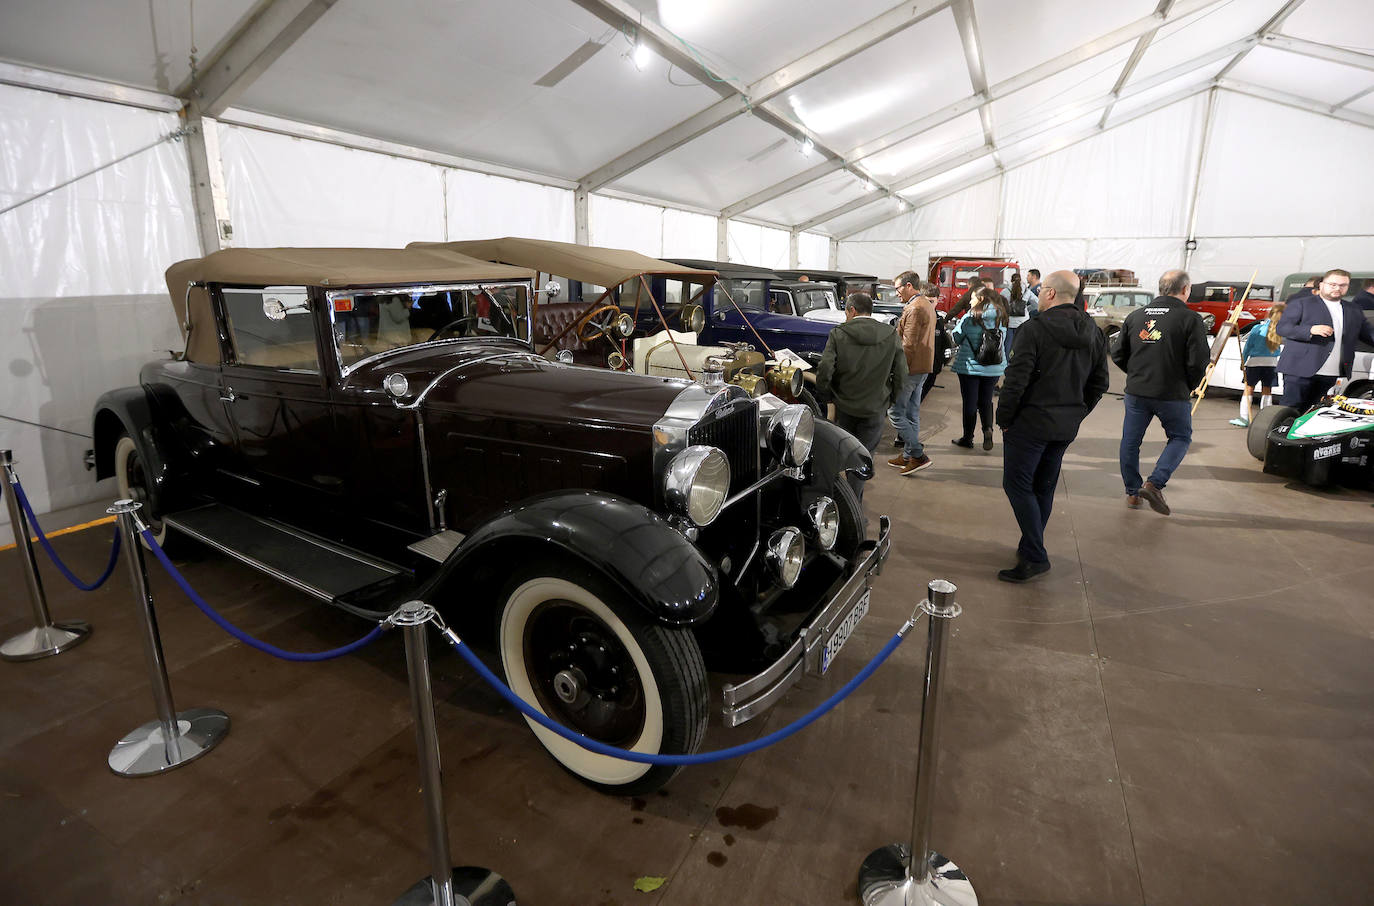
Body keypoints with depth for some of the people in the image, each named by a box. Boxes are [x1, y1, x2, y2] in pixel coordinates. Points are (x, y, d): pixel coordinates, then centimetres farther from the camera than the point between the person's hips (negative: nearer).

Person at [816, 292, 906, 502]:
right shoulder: (891, 335, -4)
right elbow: (901, 376, -3)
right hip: (876, 407, 0)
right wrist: (890, 399, 11)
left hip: (844, 405, 0)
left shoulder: (838, 334, -10)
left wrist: (831, 394, 2)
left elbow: (824, 372, -16)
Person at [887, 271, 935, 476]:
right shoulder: (927, 305, 17)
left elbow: (908, 345, -21)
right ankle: (908, 456, 23)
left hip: (910, 368, -10)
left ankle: (918, 455, -7)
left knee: (896, 413, -6)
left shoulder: (914, 309, -17)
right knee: (912, 413, 15)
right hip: (923, 367, 10)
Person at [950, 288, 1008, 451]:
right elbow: (1002, 340, 11)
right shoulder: (1001, 317, 3)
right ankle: (988, 429, -5)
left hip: (970, 366, -4)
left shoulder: (971, 317, -12)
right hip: (995, 367, 4)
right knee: (986, 401, 16)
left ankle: (967, 438, 12)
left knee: (970, 402, 5)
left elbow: (956, 336, -5)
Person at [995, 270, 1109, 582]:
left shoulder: (1034, 330, -15)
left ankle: (1035, 556, -4)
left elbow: (1016, 381, -19)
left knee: (1017, 485, 0)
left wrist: (1004, 418, -9)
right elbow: (1099, 383, 14)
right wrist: (1076, 414, 18)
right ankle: (1030, 548, 27)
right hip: (1066, 428, 7)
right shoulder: (1094, 334, 9)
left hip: (1030, 423, -7)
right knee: (1044, 488, 16)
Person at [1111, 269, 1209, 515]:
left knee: (1130, 441, 14)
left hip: (1136, 392, 3)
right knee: (1180, 437, 16)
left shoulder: (1135, 316, 4)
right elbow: (1198, 361, -11)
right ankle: (1155, 484, -1)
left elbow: (1118, 355, 7)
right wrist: (1189, 386, 6)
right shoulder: (1190, 319, -8)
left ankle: (1132, 492, 20)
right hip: (1172, 394, -3)